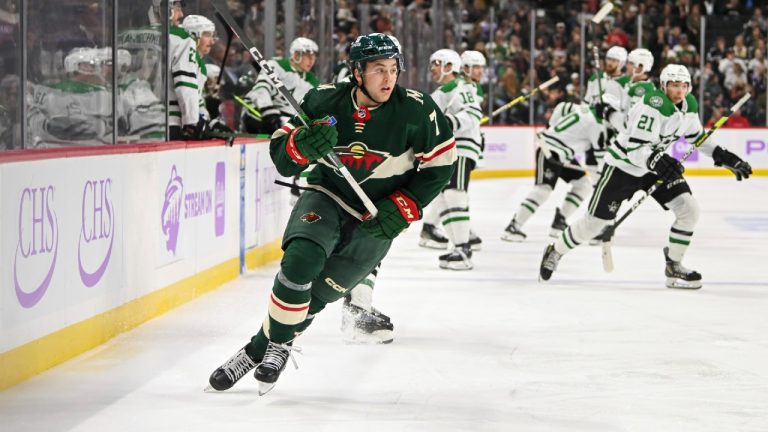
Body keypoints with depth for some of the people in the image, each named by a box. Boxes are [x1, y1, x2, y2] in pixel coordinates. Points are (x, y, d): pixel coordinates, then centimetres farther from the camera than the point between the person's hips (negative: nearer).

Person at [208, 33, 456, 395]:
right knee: (301, 259, -28)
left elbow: (439, 164, -5)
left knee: (315, 294, -4)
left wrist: (403, 209, -13)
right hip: (326, 198, 0)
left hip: (377, 219, 0)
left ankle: (259, 349, 15)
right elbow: (282, 157, -6)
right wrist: (302, 144, -29)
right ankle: (278, 345, -11)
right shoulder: (324, 102, -12)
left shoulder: (415, 110, -16)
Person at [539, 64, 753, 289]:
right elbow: (634, 148, -32)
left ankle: (673, 266, 4)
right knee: (595, 221, -1)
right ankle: (555, 252, 23)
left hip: (659, 164, 7)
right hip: (624, 164, -7)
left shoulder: (689, 106, -4)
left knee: (689, 209, -10)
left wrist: (723, 156, 5)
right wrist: (657, 162, -49)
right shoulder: (653, 106, -29)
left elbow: (697, 136, 15)